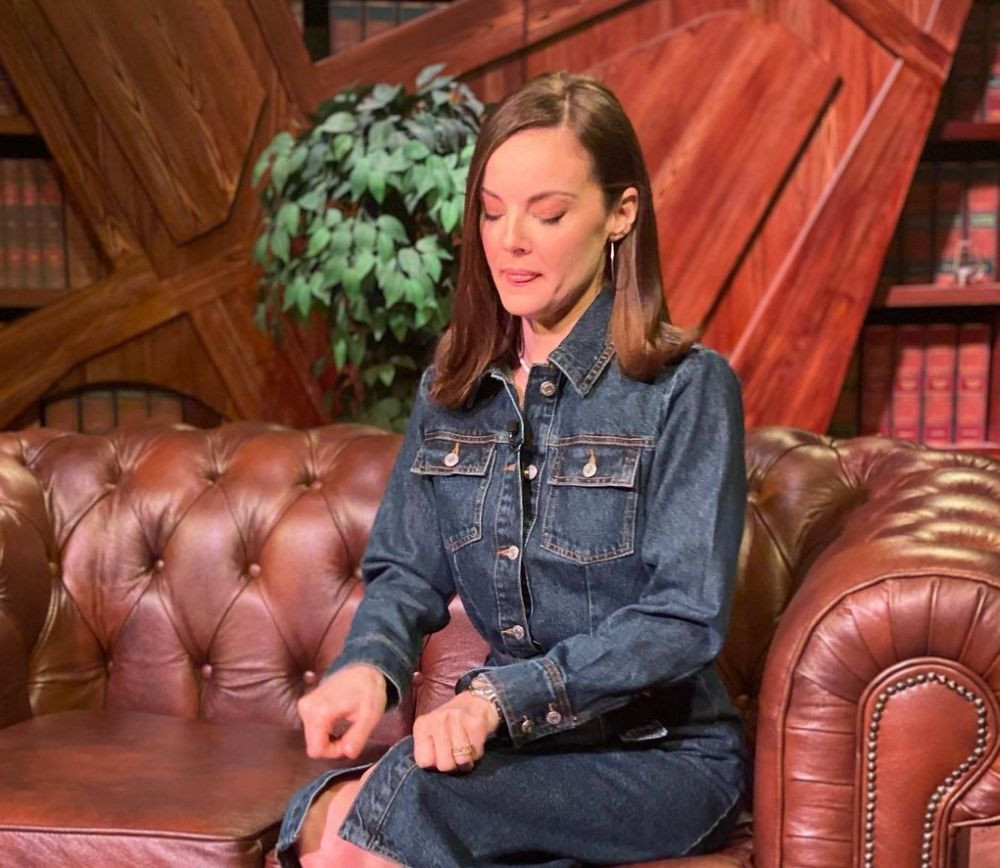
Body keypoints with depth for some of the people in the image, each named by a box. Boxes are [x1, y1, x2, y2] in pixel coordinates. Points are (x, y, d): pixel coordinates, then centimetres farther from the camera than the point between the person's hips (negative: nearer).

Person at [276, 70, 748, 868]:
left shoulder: (686, 386, -8)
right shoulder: (451, 390, 8)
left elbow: (685, 618, -14)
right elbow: (408, 571, 8)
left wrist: (506, 695, -26)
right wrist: (370, 662, -14)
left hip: (660, 756, -4)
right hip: (514, 746, 4)